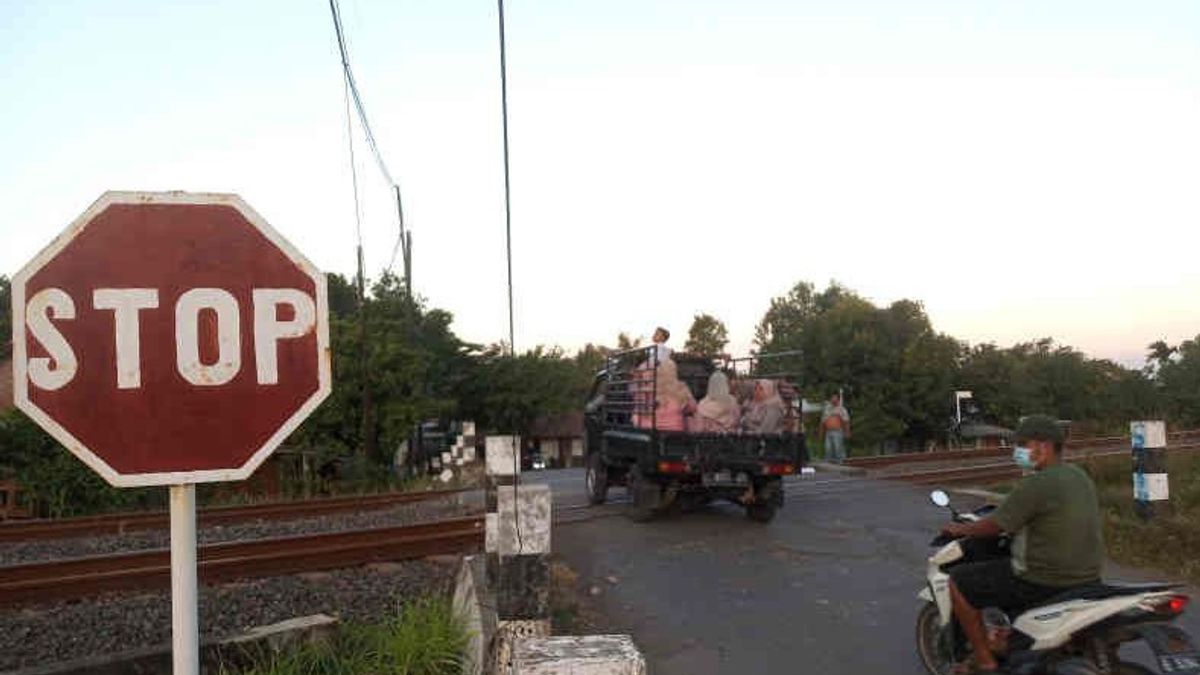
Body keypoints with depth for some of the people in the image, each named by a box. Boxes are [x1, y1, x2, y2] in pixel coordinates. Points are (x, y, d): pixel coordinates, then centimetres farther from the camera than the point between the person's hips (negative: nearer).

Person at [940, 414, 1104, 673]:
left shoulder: (1036, 484, -21)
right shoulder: (1079, 476, 8)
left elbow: (994, 527, -15)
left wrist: (960, 529, 3)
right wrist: (1009, 517, 29)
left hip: (1043, 581, -9)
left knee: (958, 581, 3)